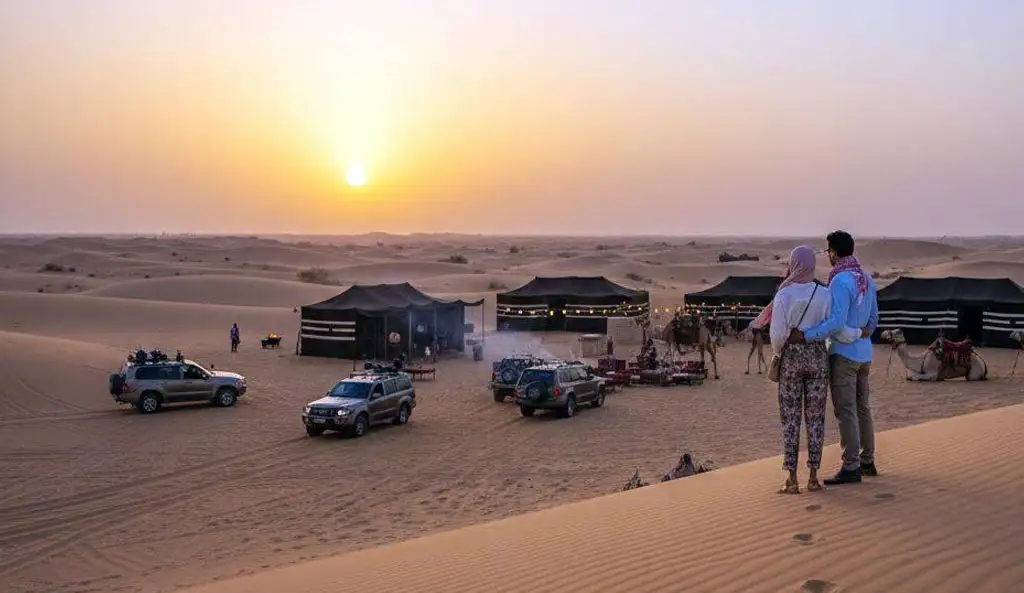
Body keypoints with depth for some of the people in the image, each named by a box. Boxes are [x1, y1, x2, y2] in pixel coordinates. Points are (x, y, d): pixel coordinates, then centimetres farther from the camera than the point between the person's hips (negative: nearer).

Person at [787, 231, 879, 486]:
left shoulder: (841, 281, -18)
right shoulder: (867, 280, 9)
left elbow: (836, 323, -27)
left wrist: (805, 336, -29)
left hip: (843, 353, -9)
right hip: (863, 354, 9)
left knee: (846, 411, -6)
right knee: (862, 408, 16)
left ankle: (851, 468, -4)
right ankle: (867, 462, 24)